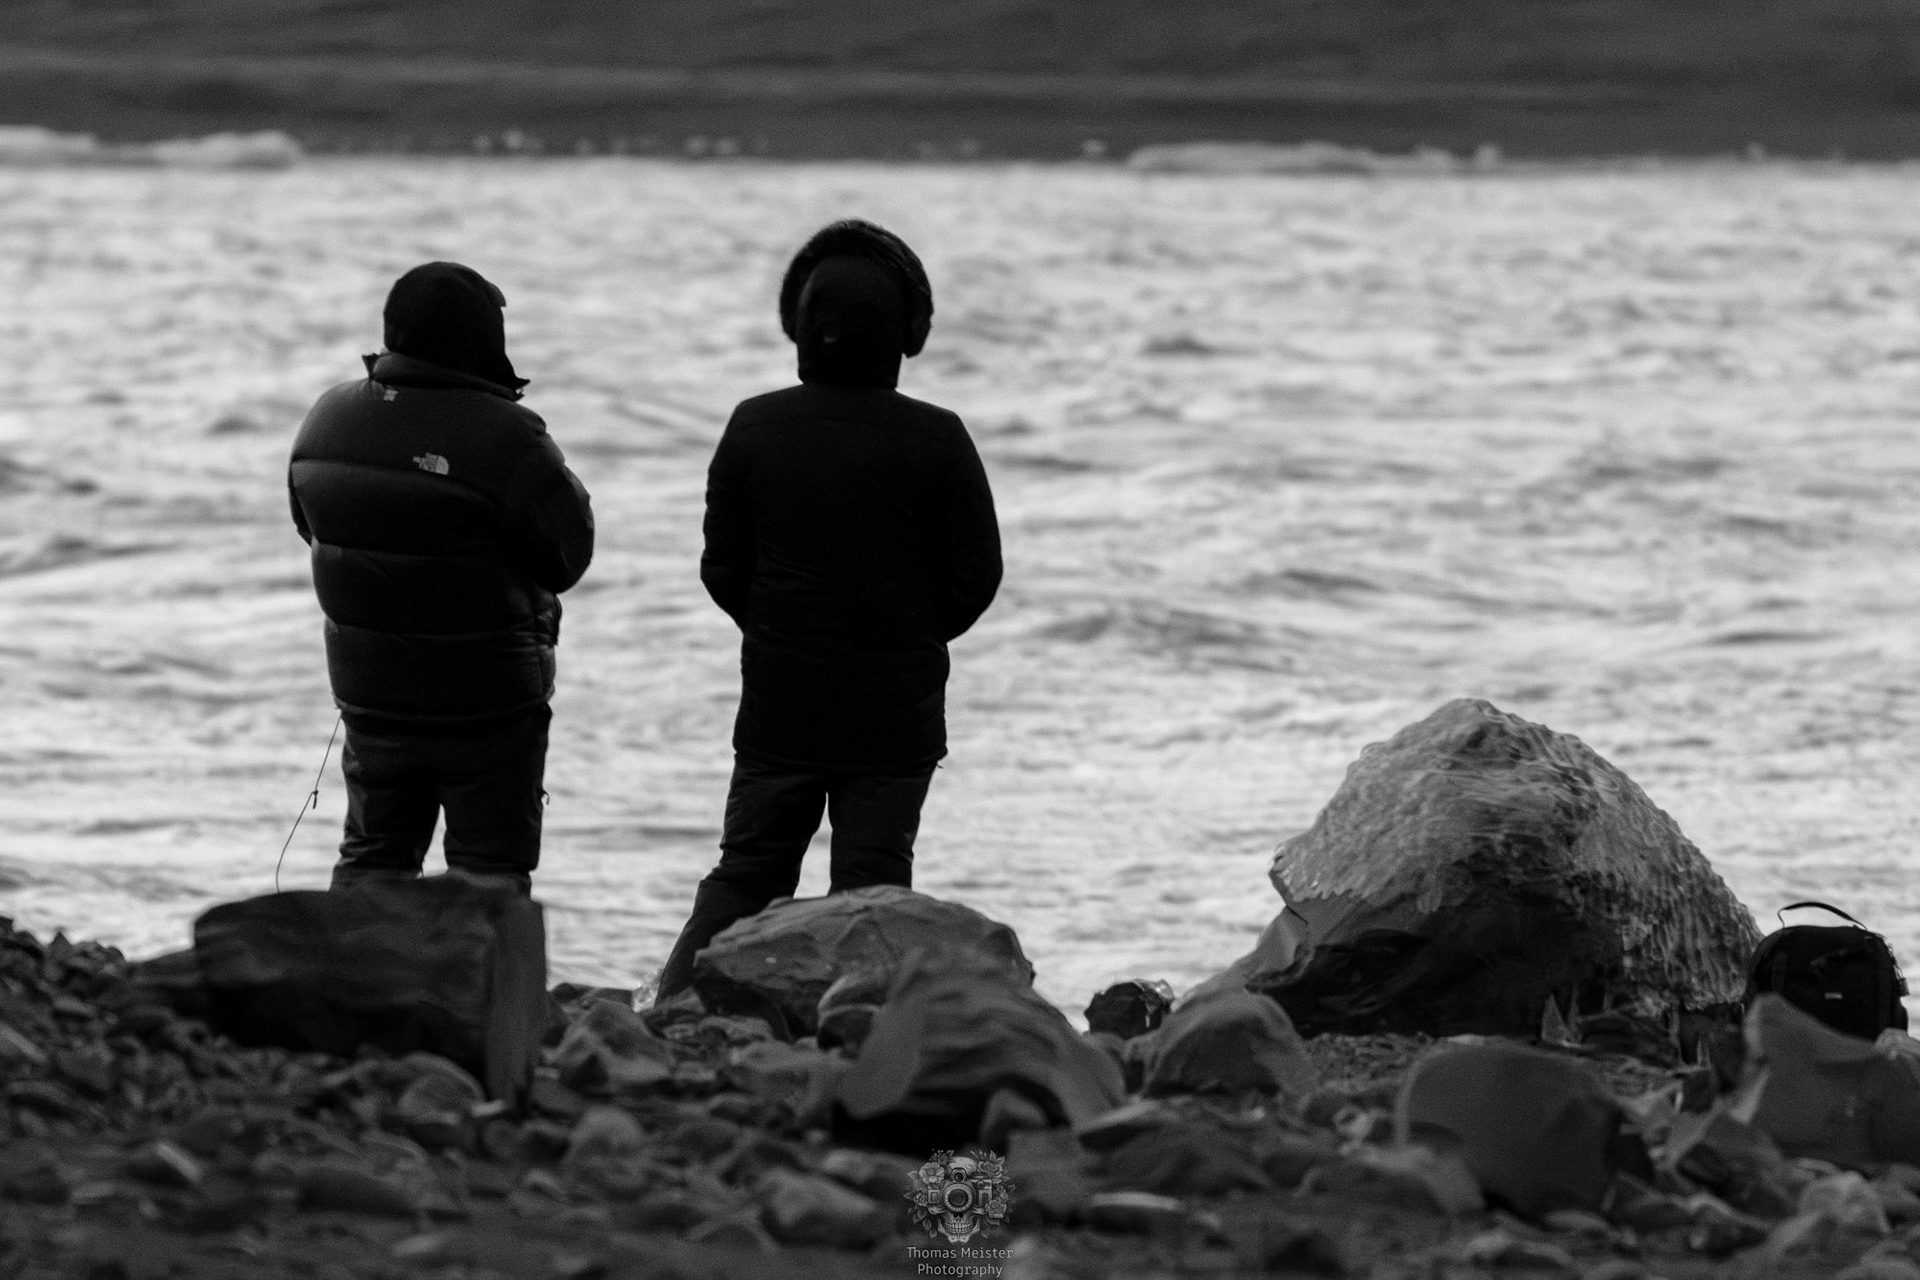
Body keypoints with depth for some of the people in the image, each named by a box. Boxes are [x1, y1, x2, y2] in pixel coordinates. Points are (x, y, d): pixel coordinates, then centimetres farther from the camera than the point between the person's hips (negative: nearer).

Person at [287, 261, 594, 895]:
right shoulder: (507, 437, -20)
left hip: (367, 683, 6)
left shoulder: (328, 418, 1)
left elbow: (312, 527, 13)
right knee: (490, 864, 3)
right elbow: (571, 551, -14)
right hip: (486, 694, -6)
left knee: (374, 849, 17)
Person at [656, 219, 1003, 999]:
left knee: (745, 875, 12)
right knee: (872, 885, 3)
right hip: (896, 713, -2)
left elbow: (722, 568, 1)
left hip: (780, 701, 2)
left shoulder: (755, 428, -4)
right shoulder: (936, 441, -10)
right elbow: (977, 575, -4)